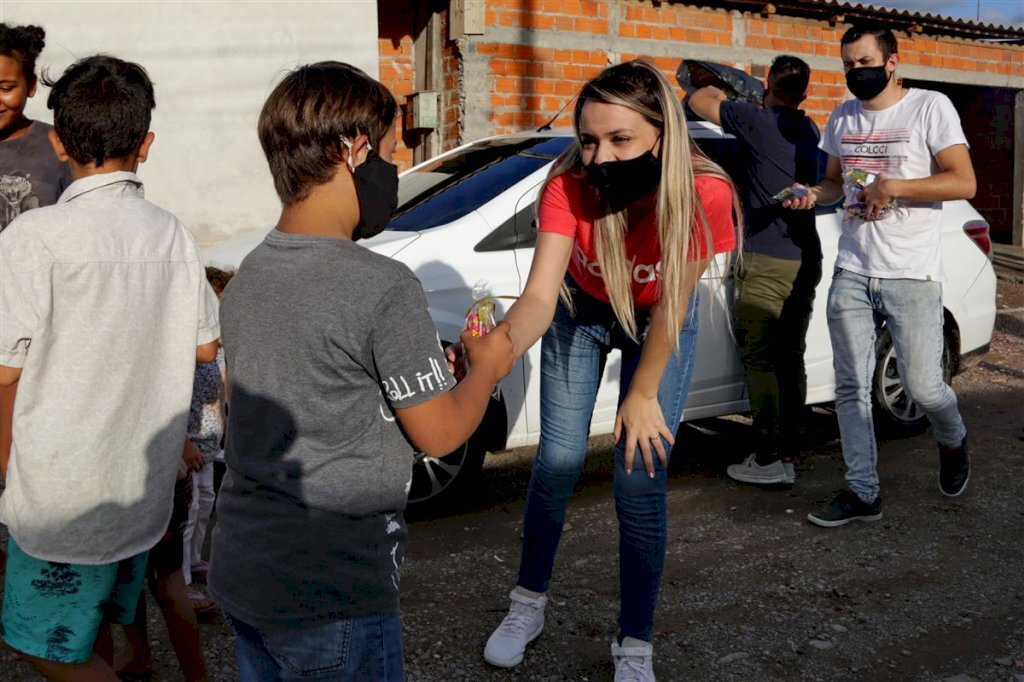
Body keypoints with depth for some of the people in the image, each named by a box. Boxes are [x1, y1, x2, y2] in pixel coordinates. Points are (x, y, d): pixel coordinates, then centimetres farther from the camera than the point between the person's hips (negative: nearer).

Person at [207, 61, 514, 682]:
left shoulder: (247, 277, 3)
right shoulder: (384, 287, -21)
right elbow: (439, 433, -13)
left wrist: (431, 364, 13)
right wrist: (487, 369, 6)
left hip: (240, 574, 8)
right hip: (330, 598, -7)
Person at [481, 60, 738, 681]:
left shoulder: (704, 193, -34)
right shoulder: (569, 186, -31)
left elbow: (672, 304, -23)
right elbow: (540, 295, -38)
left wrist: (643, 395, -15)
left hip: (659, 321, -1)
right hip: (581, 311, 1)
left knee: (640, 479, -5)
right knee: (559, 460, 2)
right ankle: (530, 604, 26)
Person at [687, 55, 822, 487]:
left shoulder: (757, 121, -11)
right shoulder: (810, 131, 13)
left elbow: (698, 101, -5)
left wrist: (715, 89, 17)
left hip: (766, 261, -8)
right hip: (806, 260, 8)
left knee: (758, 358, -3)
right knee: (790, 358, 11)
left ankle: (769, 459, -3)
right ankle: (789, 452, 16)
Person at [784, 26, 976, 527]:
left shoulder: (930, 107, -4)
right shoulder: (842, 119, 12)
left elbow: (964, 183, -9)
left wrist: (894, 187, -17)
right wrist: (813, 195, 1)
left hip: (912, 277, -4)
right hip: (851, 274, 5)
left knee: (922, 387, -5)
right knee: (851, 387, 2)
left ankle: (952, 442, 29)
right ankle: (862, 492, 11)